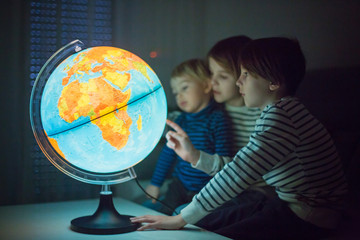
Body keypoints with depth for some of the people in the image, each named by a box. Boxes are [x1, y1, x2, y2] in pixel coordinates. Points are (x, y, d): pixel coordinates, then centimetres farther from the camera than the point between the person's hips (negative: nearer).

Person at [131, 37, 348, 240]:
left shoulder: (280, 115, -24)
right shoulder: (280, 112, 9)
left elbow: (239, 174, -27)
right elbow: (242, 171, 7)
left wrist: (181, 219, -21)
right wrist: (194, 155, 0)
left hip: (306, 220, -10)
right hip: (288, 205, 10)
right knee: (203, 222, 12)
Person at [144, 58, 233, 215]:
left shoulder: (218, 120, -11)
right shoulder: (181, 120, 6)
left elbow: (223, 159, -12)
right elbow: (168, 153, 15)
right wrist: (155, 183, 17)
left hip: (205, 190, -5)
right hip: (180, 184, 5)